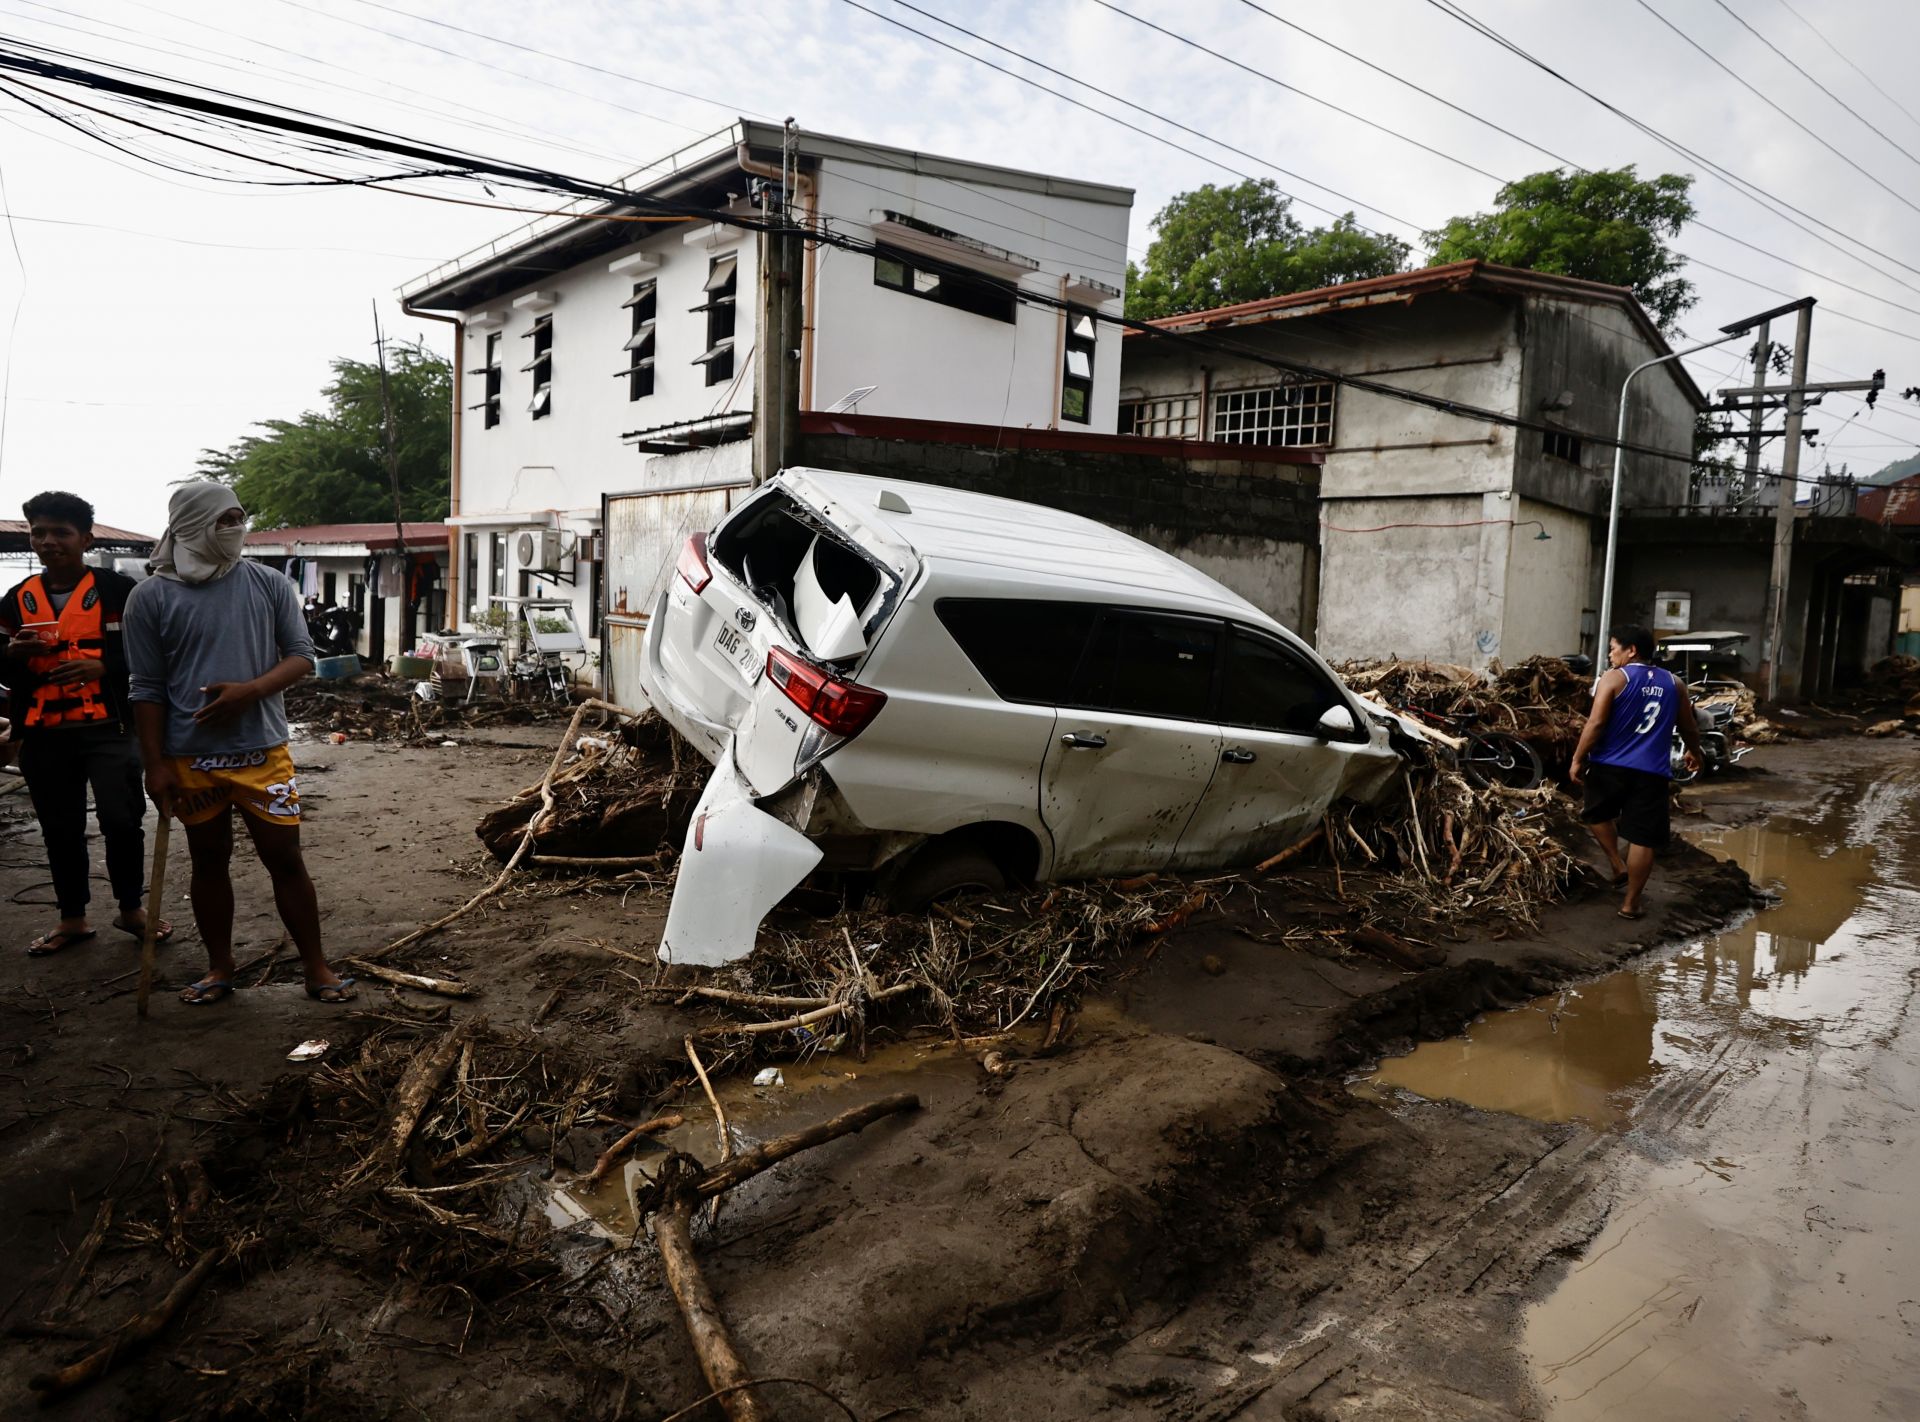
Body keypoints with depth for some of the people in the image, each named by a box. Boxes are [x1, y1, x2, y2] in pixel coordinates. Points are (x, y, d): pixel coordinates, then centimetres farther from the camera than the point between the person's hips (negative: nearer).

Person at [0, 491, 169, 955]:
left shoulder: (119, 590, -4)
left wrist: (103, 665, -19)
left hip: (108, 729, -4)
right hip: (43, 737, 4)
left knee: (121, 821, -7)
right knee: (60, 830, 13)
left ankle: (131, 909, 14)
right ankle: (73, 918, 26)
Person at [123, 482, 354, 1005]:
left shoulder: (270, 584, 1)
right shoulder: (151, 597, -2)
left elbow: (301, 656, 2)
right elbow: (148, 689, 0)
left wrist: (250, 690, -17)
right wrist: (156, 765, -3)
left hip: (262, 752, 0)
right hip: (191, 759, 0)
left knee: (285, 858, 3)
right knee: (208, 862, 12)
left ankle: (316, 968, 12)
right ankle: (219, 968, 27)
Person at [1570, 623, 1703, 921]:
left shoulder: (1613, 677, -4)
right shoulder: (1673, 683, 10)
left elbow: (1595, 724, -12)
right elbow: (1689, 728, 20)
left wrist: (1578, 759, -5)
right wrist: (1694, 752, 38)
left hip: (1610, 765, -2)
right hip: (1652, 771, 2)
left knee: (1598, 813, 26)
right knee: (1643, 839, 5)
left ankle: (1618, 864, 14)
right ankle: (1631, 903, 9)